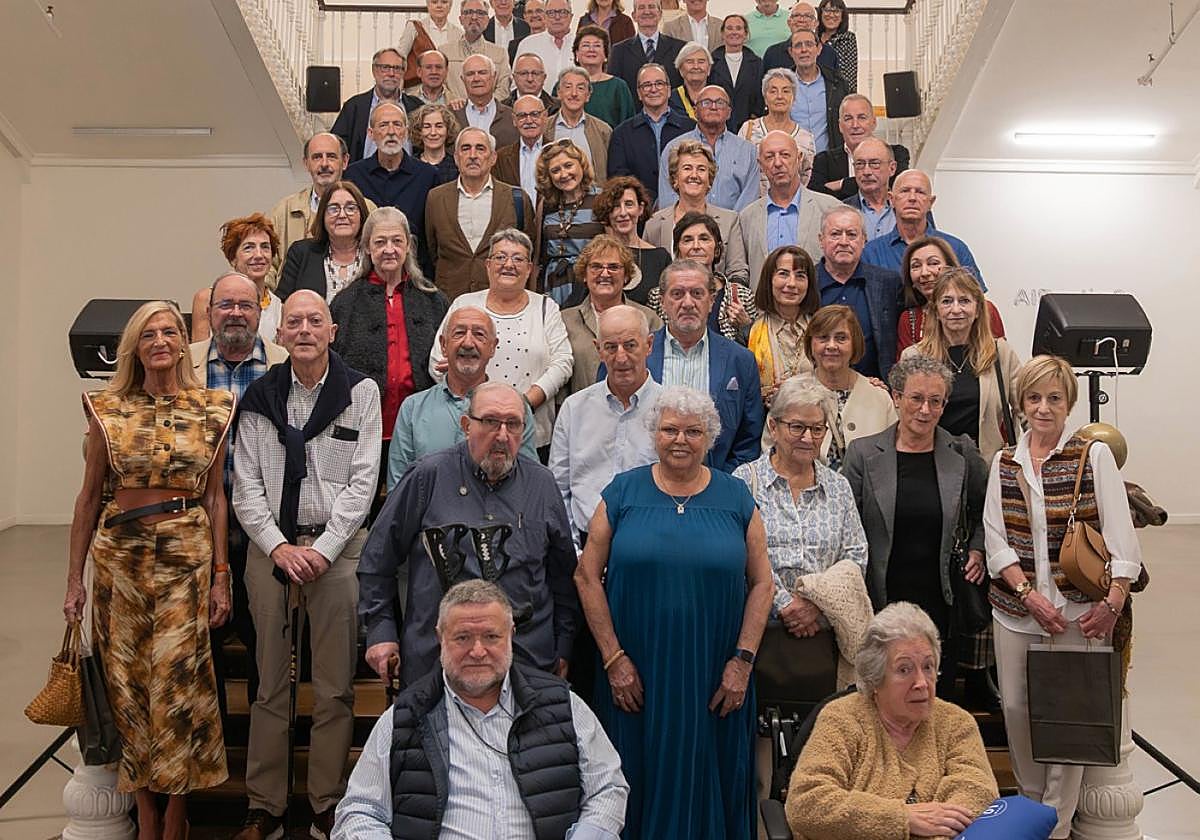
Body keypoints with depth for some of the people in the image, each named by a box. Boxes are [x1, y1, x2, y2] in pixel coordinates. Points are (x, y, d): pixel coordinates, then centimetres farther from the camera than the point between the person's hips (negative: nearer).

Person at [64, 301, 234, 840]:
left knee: (177, 679, -2)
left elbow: (215, 497, 5)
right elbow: (89, 497, 6)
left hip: (186, 555, -1)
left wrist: (221, 575, 1)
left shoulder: (212, 410, 3)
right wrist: (74, 579, 4)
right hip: (119, 555, 1)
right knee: (128, 681, 6)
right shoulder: (107, 410, 3)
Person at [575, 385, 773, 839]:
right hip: (636, 675, 0)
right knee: (642, 782, 10)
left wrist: (743, 661, -4)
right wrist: (613, 657, -7)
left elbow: (761, 582, 4)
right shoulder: (623, 492, 1)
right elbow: (587, 576, -1)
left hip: (714, 679, 1)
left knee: (710, 784, 10)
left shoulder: (736, 497, 4)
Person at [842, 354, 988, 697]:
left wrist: (978, 550, 7)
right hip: (881, 602, -1)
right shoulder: (863, 453, 0)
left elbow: (986, 511, 22)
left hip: (942, 604, 2)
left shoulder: (962, 455, 5)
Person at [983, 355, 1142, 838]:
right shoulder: (1004, 462, 8)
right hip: (1015, 608, 3)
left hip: (1079, 611, -3)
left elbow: (1120, 535, -5)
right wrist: (1027, 593, -8)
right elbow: (996, 540, 5)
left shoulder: (1094, 454, -1)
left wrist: (1112, 604, -13)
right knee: (1015, 708, 7)